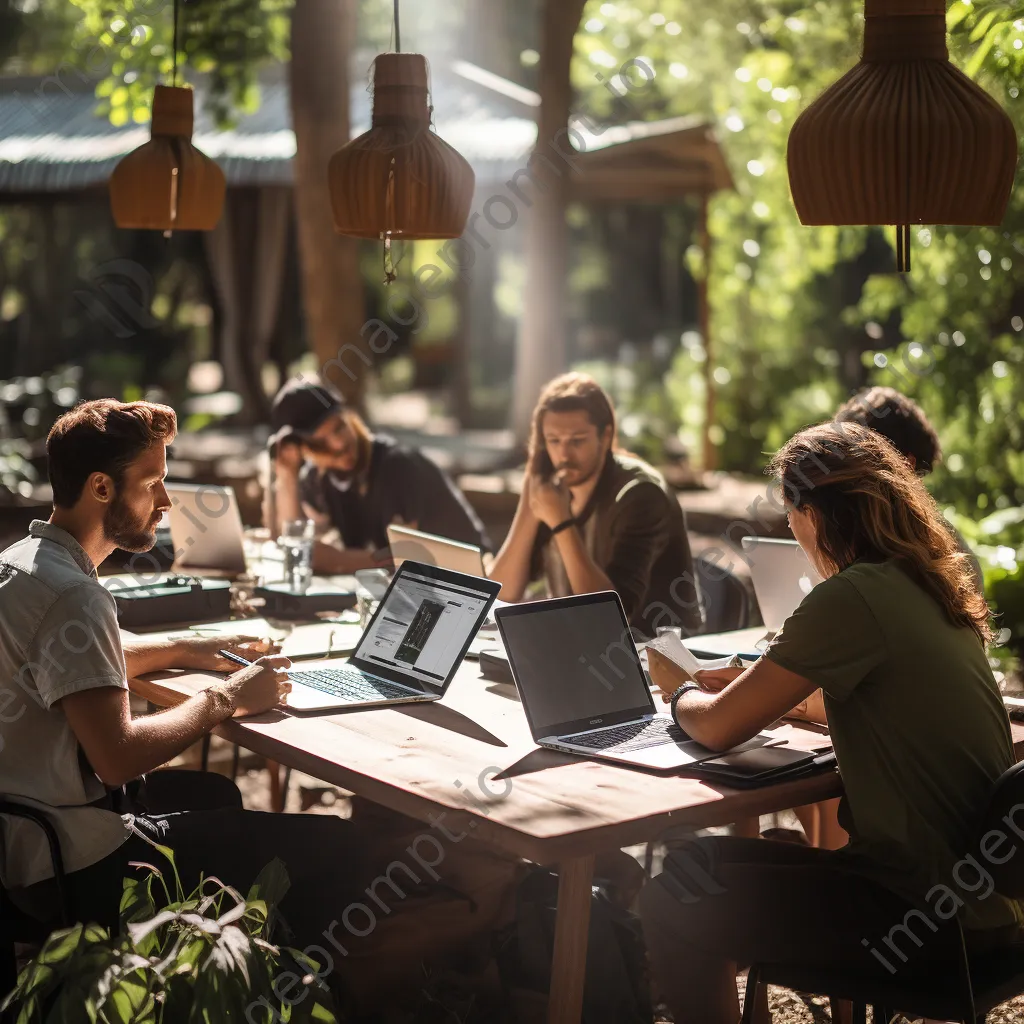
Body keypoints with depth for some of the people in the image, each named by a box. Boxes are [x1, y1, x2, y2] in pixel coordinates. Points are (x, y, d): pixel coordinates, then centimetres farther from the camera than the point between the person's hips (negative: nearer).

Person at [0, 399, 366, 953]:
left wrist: (181, 649, 16)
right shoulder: (72, 593, -23)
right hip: (71, 864, -11)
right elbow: (119, 756, -29)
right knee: (332, 845, -11)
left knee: (214, 791, 33)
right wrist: (222, 700, -14)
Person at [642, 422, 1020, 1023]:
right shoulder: (930, 585, 7)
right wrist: (757, 684, 25)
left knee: (672, 907, -1)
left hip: (931, 915, -9)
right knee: (707, 860, 19)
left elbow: (717, 728, -14)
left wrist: (682, 692, 7)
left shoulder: (853, 598, -20)